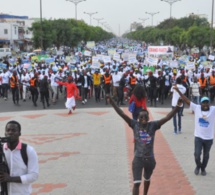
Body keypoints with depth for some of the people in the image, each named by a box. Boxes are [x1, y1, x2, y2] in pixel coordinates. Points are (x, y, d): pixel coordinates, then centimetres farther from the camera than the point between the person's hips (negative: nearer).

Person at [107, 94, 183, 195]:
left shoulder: (153, 125, -8)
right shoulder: (135, 125, -8)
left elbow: (167, 117, -15)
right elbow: (122, 114, -14)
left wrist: (177, 106, -25)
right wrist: (112, 102, -21)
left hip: (150, 159, 2)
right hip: (138, 159, -2)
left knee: (147, 179, 26)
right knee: (136, 183, -7)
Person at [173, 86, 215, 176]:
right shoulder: (196, 108, -7)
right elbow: (187, 100, -8)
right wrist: (178, 91, -12)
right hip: (198, 136, 0)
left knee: (206, 155, 17)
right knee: (197, 154, 3)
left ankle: (203, 168, 40)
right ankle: (198, 166, 34)